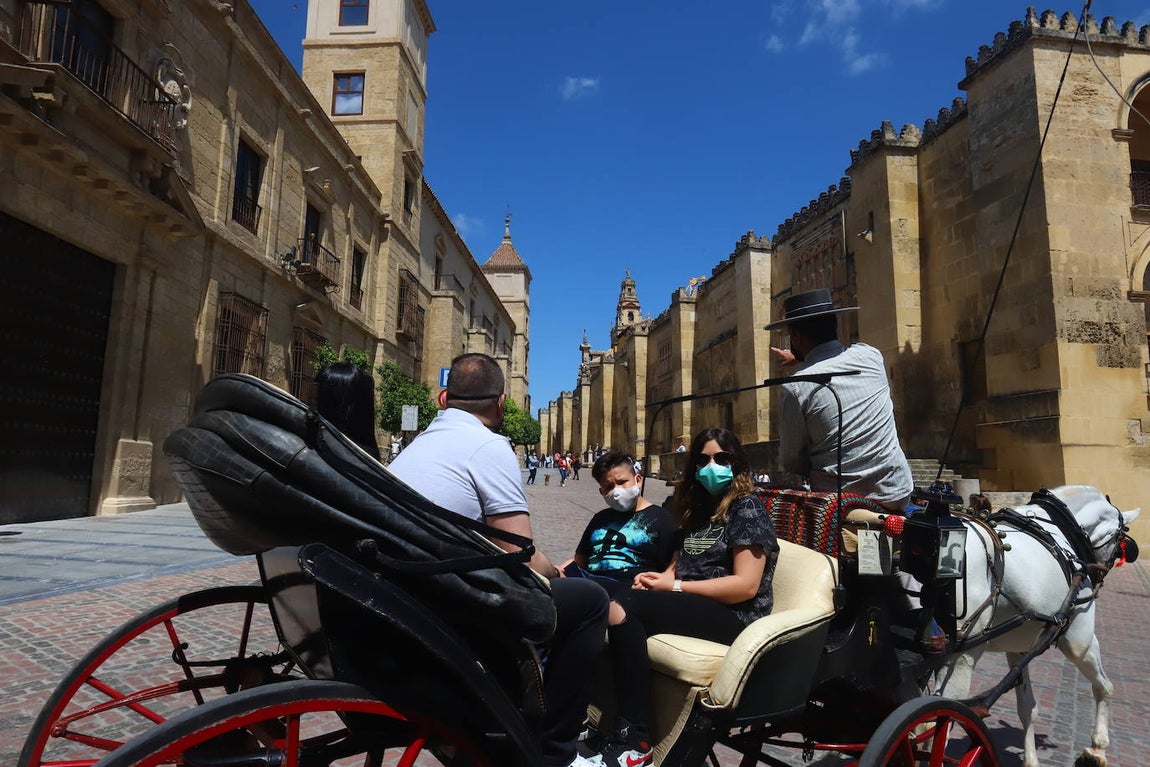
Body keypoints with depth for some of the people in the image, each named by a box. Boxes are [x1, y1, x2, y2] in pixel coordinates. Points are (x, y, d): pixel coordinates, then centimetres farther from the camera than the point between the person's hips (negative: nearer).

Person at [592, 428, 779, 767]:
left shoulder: (747, 508, -3)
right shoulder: (697, 508, 20)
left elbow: (746, 586, -13)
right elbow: (679, 564, 22)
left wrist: (675, 586, -13)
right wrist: (656, 577, -3)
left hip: (733, 615, -7)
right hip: (693, 607, 7)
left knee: (625, 607, -28)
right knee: (613, 606, -20)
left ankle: (634, 739, -25)